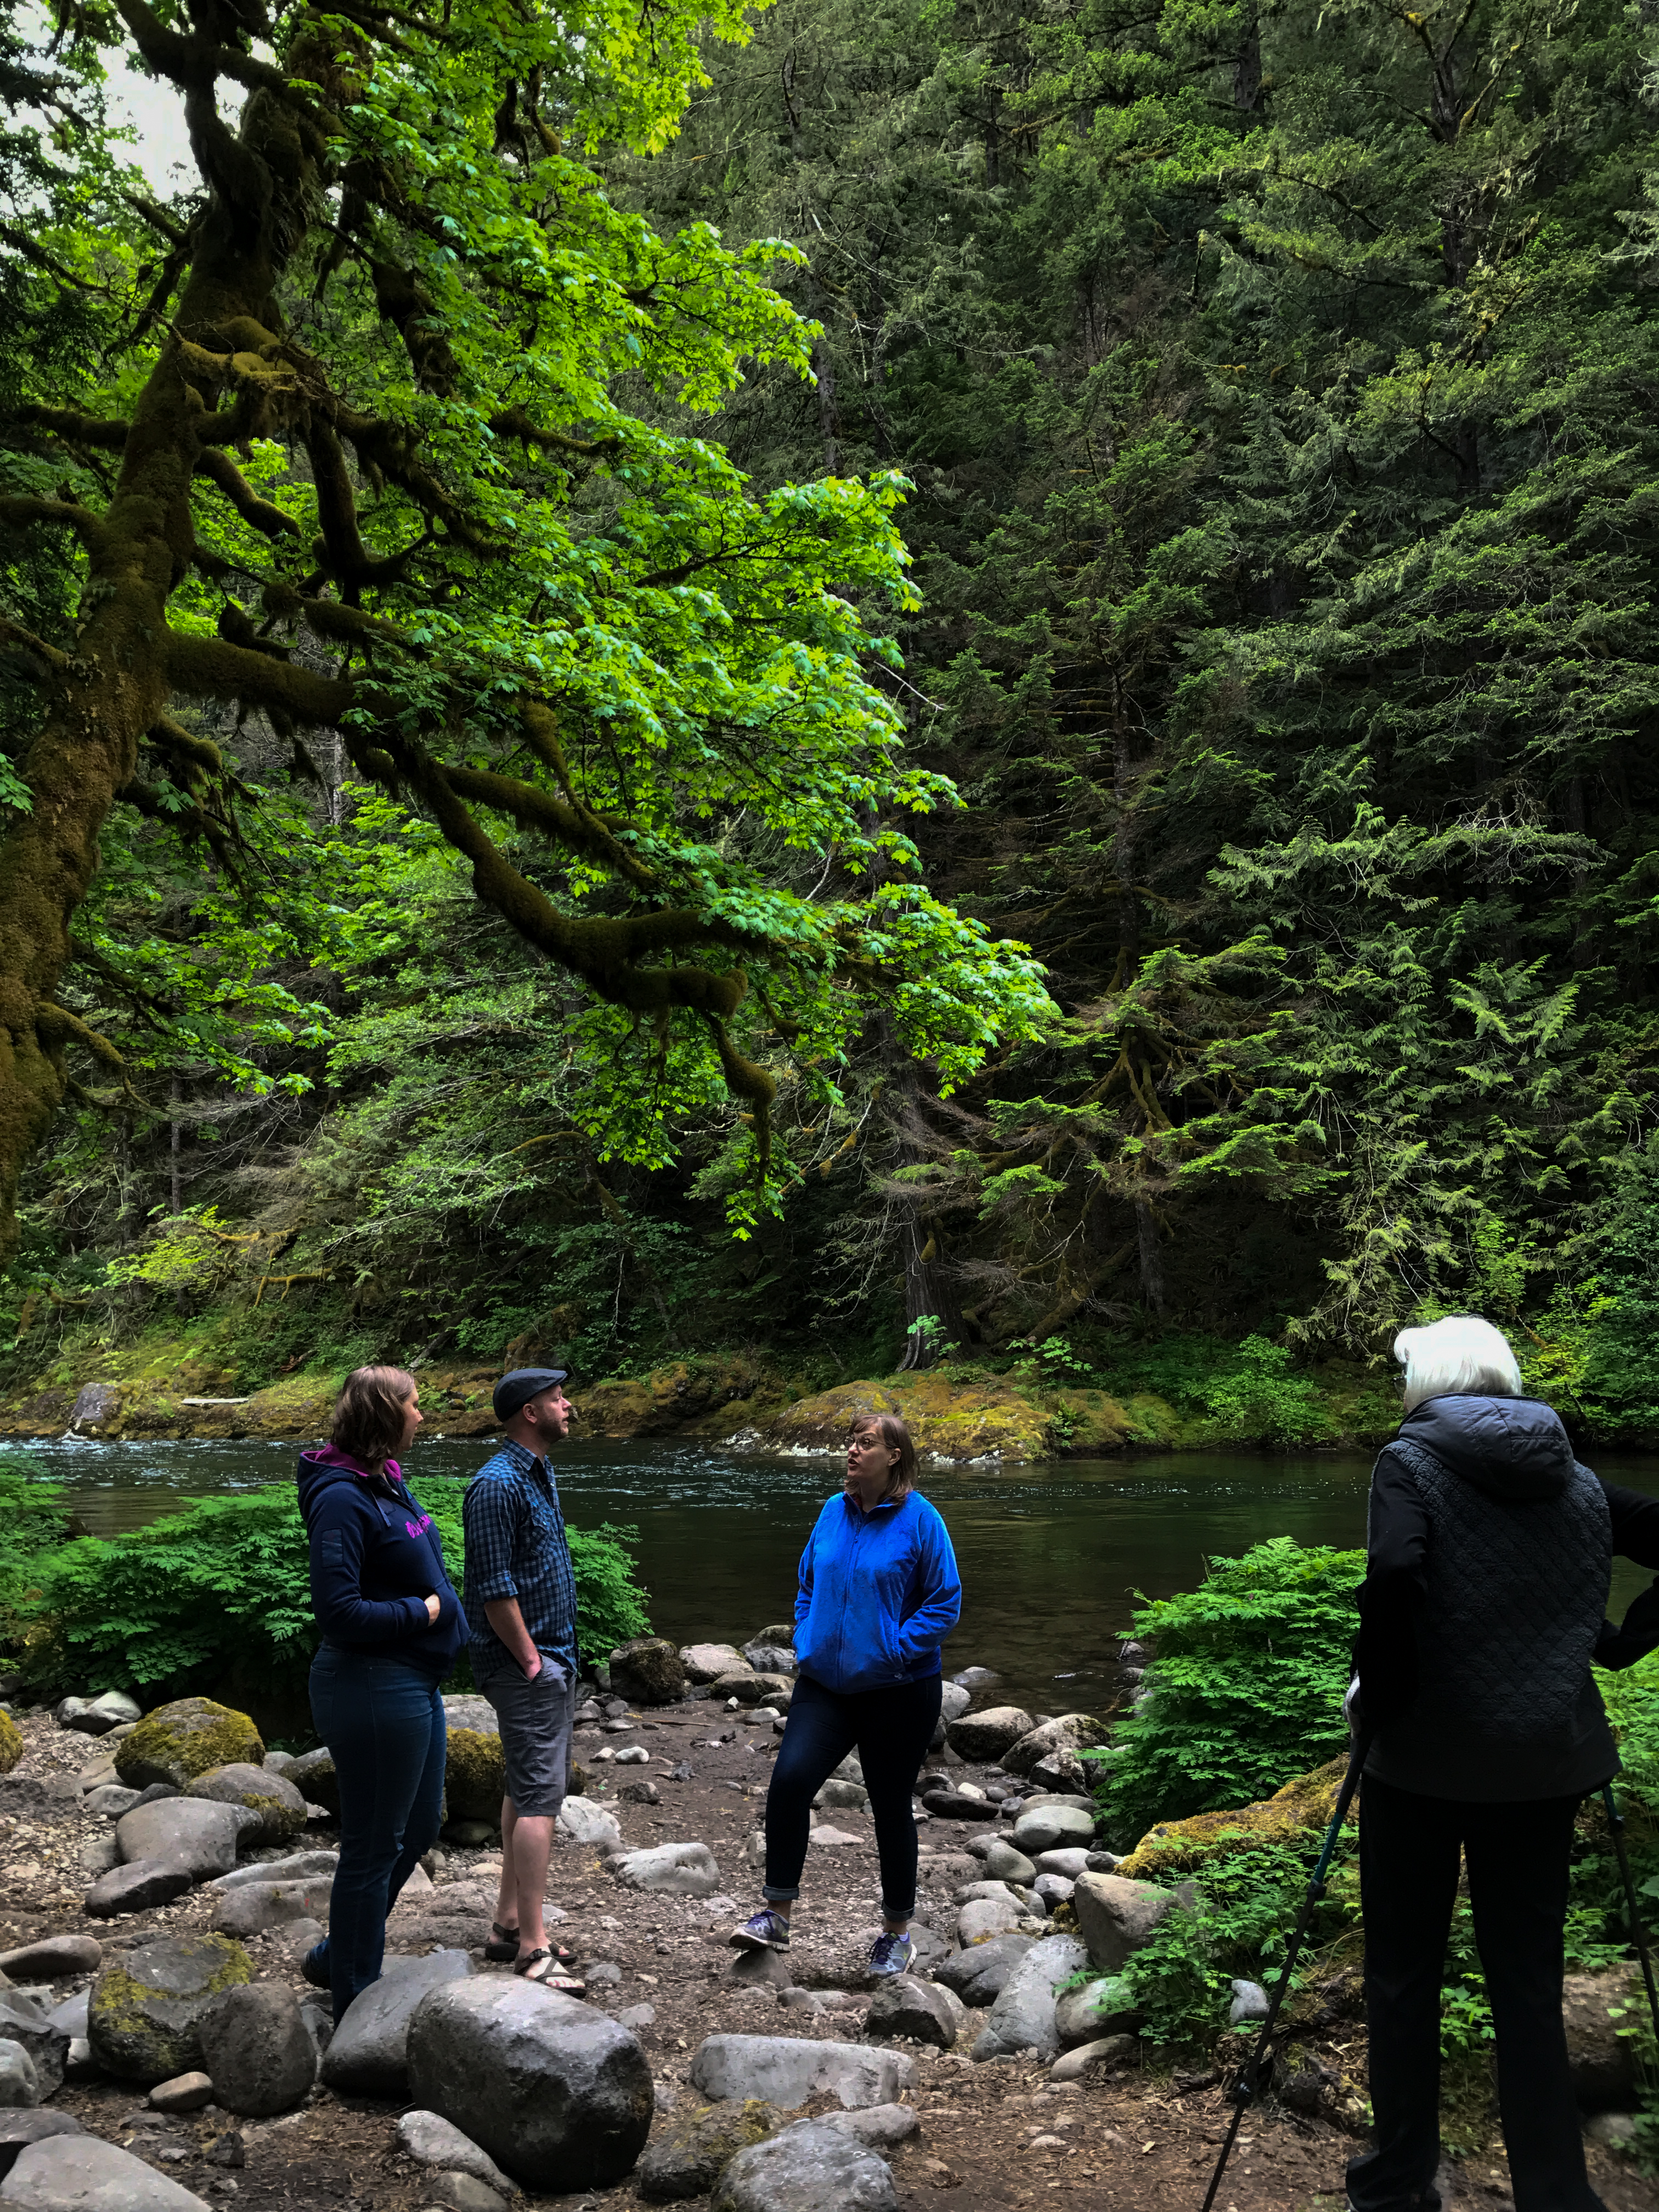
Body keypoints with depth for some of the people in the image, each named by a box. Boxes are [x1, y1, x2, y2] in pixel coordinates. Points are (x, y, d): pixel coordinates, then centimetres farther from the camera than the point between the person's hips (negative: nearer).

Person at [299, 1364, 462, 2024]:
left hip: (412, 1682, 10)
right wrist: (425, 1610, -16)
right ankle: (355, 2001, 21)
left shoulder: (385, 1481, 9)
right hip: (374, 1689, -10)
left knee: (419, 1826, 21)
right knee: (374, 1845, 5)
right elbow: (338, 1611, -25)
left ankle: (340, 1957, 38)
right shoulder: (342, 1498, -21)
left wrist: (435, 1601, 7)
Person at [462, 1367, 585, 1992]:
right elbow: (496, 1589, -21)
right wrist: (532, 1662, -18)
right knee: (539, 1794, -10)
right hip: (524, 1664, -10)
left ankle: (509, 1924, 24)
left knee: (529, 1787, 15)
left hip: (552, 1659, 10)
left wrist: (560, 1659, 15)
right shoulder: (498, 1484, -18)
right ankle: (533, 1948, -6)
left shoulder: (541, 1476, 14)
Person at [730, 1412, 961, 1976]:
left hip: (897, 1691, -3)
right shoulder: (834, 1512, 5)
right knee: (790, 1778, -16)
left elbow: (945, 1603, -9)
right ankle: (776, 1915, -3)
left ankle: (896, 1933, 27)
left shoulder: (920, 1520, -10)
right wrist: (805, 1642, 4)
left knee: (891, 1806, 9)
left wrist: (894, 1652, -15)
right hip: (824, 1685, 4)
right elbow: (808, 1584, 17)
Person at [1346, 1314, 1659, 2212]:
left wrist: (1373, 1695, -13)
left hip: (1426, 1757, -4)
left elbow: (1394, 1577, -24)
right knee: (1529, 1983, 12)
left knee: (1404, 1974, 10)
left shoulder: (1412, 1461, -8)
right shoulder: (1575, 1480, 6)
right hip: (1546, 1761, 4)